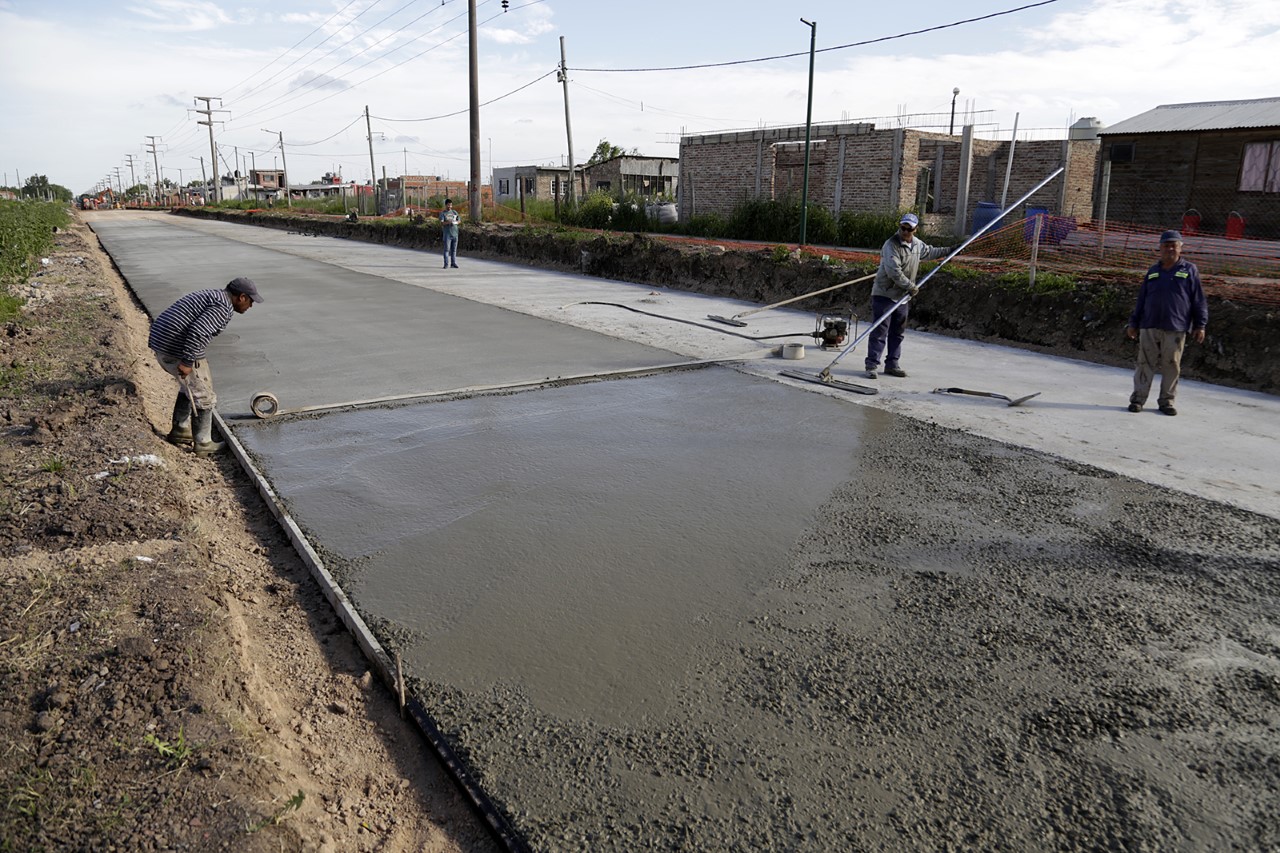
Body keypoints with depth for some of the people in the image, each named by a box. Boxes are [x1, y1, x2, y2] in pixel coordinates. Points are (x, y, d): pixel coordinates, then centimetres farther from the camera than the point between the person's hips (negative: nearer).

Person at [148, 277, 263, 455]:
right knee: (203, 394, 5)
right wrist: (187, 362, -23)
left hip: (160, 341, 10)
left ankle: (179, 430, 35)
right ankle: (203, 444, 14)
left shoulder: (210, 297, 20)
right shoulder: (223, 307, -12)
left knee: (190, 385, 28)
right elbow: (198, 332, -25)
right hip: (179, 350, -10)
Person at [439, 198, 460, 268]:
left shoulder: (454, 212, 14)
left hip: (455, 233, 4)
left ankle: (453, 263, 10)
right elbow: (441, 223, -8)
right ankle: (446, 264, -7)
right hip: (447, 233, -4)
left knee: (454, 249, 5)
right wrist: (448, 222, -28)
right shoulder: (442, 213, 2)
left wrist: (455, 222, -11)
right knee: (447, 249, -7)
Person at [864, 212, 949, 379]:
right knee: (880, 331, -9)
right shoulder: (891, 245, -17)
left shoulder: (917, 244, 9)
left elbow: (929, 252, 32)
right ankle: (872, 365, -8)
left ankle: (892, 364, 21)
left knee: (898, 332, 12)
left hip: (902, 296, 8)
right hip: (884, 294, -8)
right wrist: (911, 286, -18)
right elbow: (894, 272, -24)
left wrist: (949, 250, 36)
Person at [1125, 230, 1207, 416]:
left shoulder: (1189, 270, 6)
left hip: (1175, 329, -2)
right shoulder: (1153, 271, 14)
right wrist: (1133, 323, 14)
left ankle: (1166, 400, 11)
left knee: (1172, 366, 2)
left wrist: (1200, 325, -1)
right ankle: (1138, 398, 6)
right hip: (1149, 327, 2)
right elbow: (1141, 299, 17)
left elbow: (1199, 301, 4)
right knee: (1145, 363, 1)